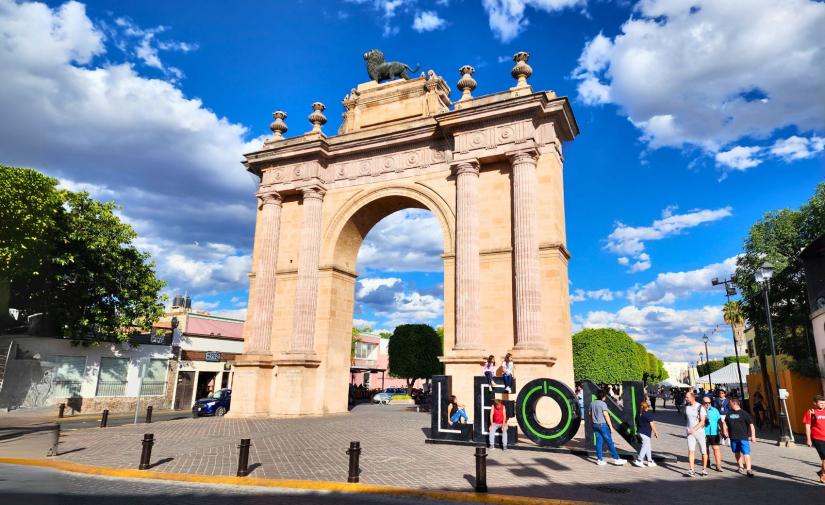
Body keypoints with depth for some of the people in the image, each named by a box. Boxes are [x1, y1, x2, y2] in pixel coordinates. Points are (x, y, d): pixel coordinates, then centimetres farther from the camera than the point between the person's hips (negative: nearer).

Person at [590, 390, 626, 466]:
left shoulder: (592, 404, 9)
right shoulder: (603, 404, -13)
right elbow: (606, 415, -16)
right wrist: (610, 426, -11)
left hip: (595, 425, 7)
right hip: (603, 424, -7)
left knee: (599, 441, 9)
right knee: (610, 442, 0)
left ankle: (599, 459, 10)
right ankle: (616, 459, 5)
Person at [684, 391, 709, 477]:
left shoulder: (700, 407, -11)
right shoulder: (687, 407, 4)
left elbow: (702, 421, -14)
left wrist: (694, 429, -19)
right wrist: (687, 428, 9)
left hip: (700, 431, -3)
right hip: (690, 432, 3)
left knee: (704, 451, 8)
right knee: (691, 451, -8)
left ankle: (704, 469, 25)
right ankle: (691, 470, -10)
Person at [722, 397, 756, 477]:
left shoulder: (744, 413, -7)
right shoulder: (729, 413, 9)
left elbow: (751, 425, -7)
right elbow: (725, 422, 22)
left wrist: (753, 436, -11)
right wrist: (725, 430, 13)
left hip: (743, 437, -6)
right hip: (733, 437, 6)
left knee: (746, 453, -11)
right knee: (737, 453, 14)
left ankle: (748, 469, -11)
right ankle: (741, 467, 28)